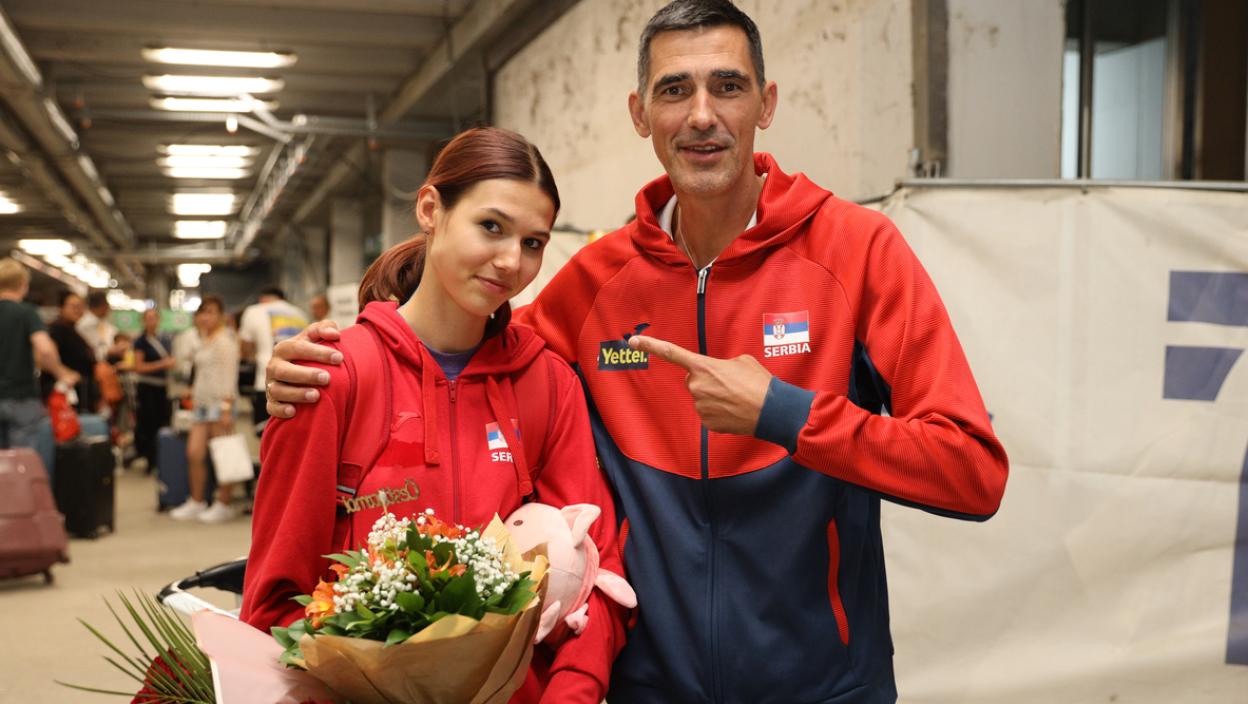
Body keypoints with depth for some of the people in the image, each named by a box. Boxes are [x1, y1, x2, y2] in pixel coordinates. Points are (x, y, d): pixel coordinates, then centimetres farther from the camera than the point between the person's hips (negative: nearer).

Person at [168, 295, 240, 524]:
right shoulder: (204, 340, 20)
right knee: (194, 453, 4)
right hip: (203, 403, 9)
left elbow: (229, 376, -13)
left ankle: (224, 505, 1)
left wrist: (226, 408, -18)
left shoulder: (224, 340, -7)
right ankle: (197, 502, 13)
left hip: (220, 403, -9)